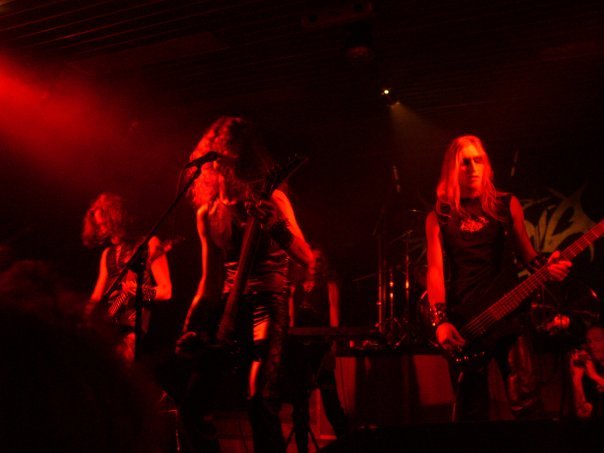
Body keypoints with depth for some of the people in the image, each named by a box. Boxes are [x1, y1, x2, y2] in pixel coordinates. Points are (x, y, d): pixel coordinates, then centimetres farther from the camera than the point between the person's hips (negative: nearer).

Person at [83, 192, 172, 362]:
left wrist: (140, 291, -23)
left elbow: (166, 291, -6)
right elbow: (96, 296, 18)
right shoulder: (107, 253, 19)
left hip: (131, 324, -6)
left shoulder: (147, 244, -1)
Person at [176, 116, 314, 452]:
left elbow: (307, 259, -8)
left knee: (261, 403, -21)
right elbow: (211, 280, 14)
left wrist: (276, 225, -25)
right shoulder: (208, 213, 10)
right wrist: (190, 324, 6)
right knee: (190, 401, -1)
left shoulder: (271, 200, -2)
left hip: (268, 304, -5)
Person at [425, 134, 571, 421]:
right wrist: (440, 322, -15)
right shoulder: (438, 217, 4)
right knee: (471, 409, 5)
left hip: (509, 310, 1)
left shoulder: (507, 205, 7)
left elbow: (524, 250, 12)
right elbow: (435, 270, -3)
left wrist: (544, 266, -11)